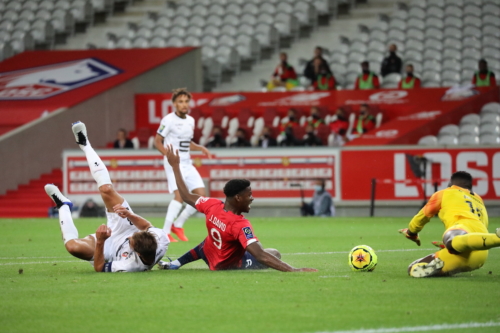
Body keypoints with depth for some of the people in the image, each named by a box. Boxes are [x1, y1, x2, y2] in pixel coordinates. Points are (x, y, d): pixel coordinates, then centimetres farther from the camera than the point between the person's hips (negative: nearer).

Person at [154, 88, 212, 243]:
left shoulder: (190, 120, 12)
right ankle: (165, 232, -15)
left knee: (201, 194, -1)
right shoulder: (168, 120, -9)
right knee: (180, 194, -22)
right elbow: (157, 141, -7)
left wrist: (200, 148, 8)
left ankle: (178, 225, 13)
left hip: (187, 163, 8)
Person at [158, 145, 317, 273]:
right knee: (274, 254, -1)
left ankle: (175, 264, 27)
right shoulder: (240, 225, -36)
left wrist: (175, 166, 12)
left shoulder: (212, 205, -18)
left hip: (212, 261, 7)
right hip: (231, 266, -7)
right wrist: (293, 270, -49)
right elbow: (261, 256, -43)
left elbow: (186, 196, 1)